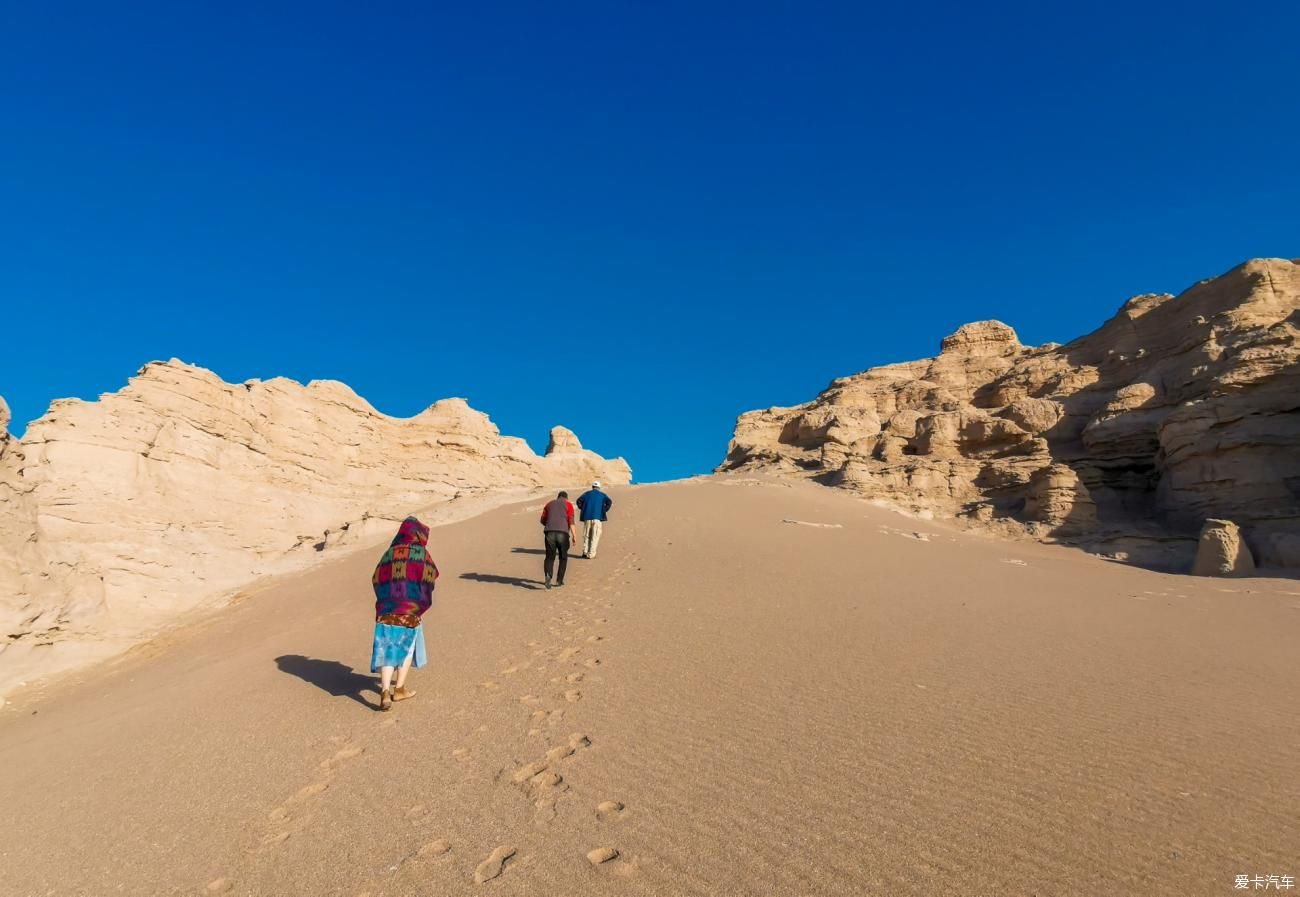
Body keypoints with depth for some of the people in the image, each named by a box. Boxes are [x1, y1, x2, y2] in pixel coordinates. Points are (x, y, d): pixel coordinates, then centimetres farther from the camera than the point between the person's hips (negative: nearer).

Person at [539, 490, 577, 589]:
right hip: (563, 533, -2)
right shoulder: (568, 505, 9)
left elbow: (543, 520, 16)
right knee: (563, 557, 16)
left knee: (550, 557, 6)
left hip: (550, 533, 2)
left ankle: (548, 575, -20)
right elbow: (571, 521, -3)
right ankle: (559, 580, 15)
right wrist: (574, 535, -6)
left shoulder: (549, 504, 19)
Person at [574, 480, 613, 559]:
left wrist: (582, 509, 9)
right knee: (595, 536, 2)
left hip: (587, 517, 2)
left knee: (586, 536, 14)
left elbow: (579, 500, 0)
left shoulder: (587, 493, 13)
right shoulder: (602, 495, 10)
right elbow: (609, 502, -6)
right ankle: (591, 554, -3)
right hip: (597, 517, -2)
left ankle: (585, 552, 9)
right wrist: (604, 511, 1)